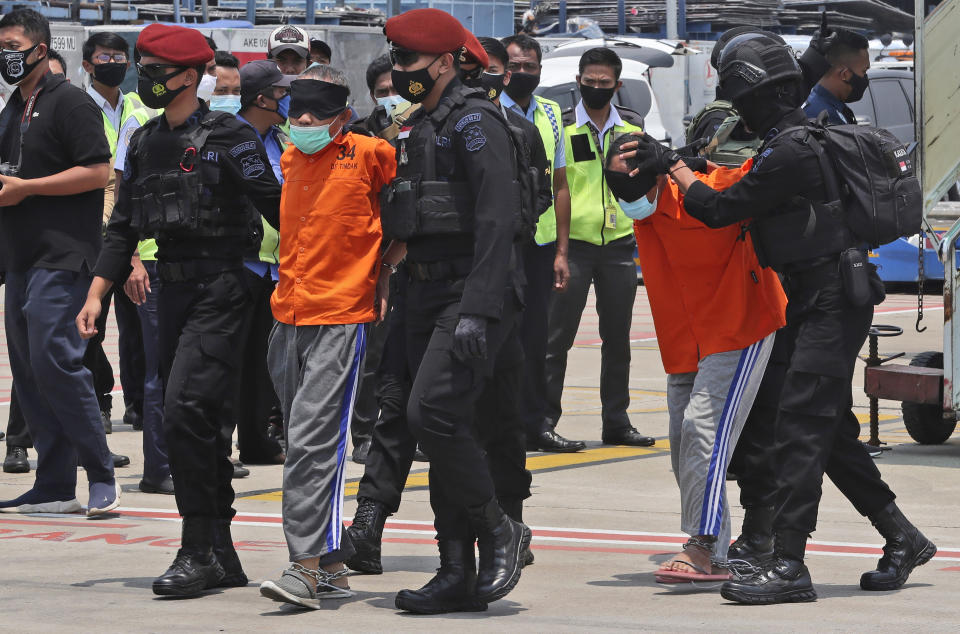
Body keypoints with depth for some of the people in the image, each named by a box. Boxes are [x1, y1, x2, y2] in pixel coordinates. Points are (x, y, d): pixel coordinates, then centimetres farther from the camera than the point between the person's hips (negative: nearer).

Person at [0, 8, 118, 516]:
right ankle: (53, 487, 10)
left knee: (53, 359, -16)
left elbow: (97, 172, -16)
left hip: (61, 255, -9)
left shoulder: (70, 102, -7)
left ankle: (102, 475, -9)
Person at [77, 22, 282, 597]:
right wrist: (97, 294, 11)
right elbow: (123, 228, 18)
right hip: (173, 290, 8)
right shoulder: (146, 144, 13)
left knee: (186, 408, -18)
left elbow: (275, 207, -8)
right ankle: (222, 557, 14)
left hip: (221, 290, -8)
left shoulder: (228, 137, -9)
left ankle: (199, 552, -14)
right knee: (199, 421, 8)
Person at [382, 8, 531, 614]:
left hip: (472, 295, -9)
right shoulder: (420, 127, 17)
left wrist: (478, 309, -26)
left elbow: (497, 218, -19)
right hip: (428, 294, 9)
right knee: (442, 428, 7)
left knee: (433, 411, -20)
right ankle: (459, 575, 10)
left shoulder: (474, 121, -11)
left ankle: (499, 530, -4)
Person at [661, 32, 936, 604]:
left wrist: (674, 168, 0)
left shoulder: (788, 153, -20)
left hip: (832, 304, -10)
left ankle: (789, 567, -18)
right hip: (819, 303, 10)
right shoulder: (809, 136, 12)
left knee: (801, 426, -14)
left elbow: (718, 209, -15)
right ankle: (903, 540, 24)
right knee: (832, 432, 15)